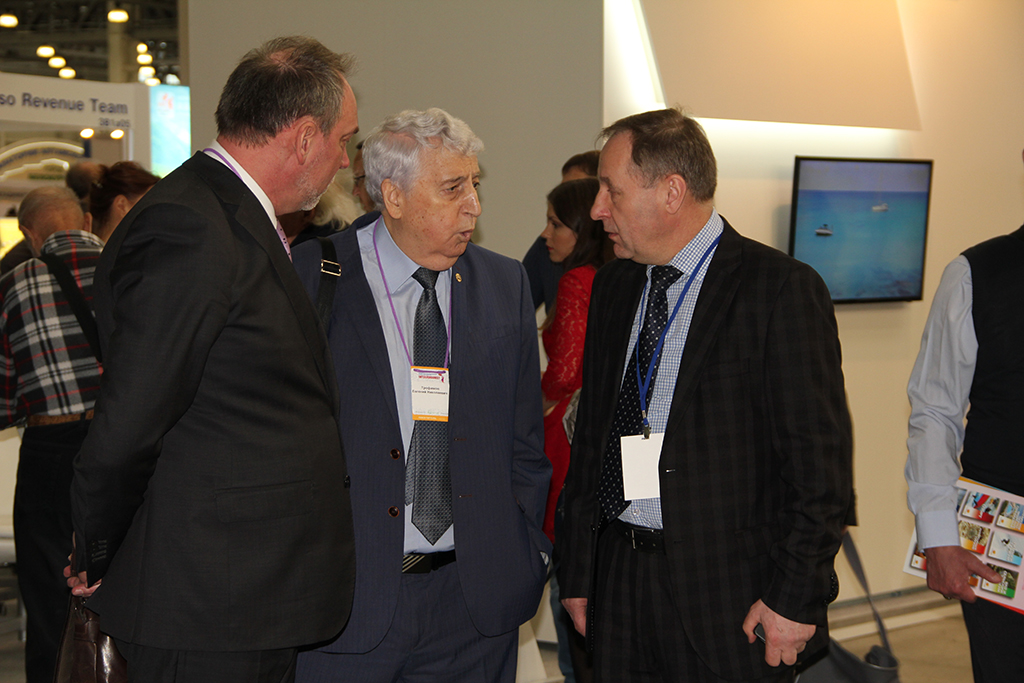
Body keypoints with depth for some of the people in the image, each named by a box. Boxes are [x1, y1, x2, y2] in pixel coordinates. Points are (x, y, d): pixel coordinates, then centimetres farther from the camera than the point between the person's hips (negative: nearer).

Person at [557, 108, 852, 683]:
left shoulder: (782, 288, -11)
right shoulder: (613, 288, 10)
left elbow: (820, 458, -12)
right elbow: (591, 436, 12)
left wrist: (798, 597, -14)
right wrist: (578, 573, 11)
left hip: (728, 594, -5)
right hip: (618, 581, 6)